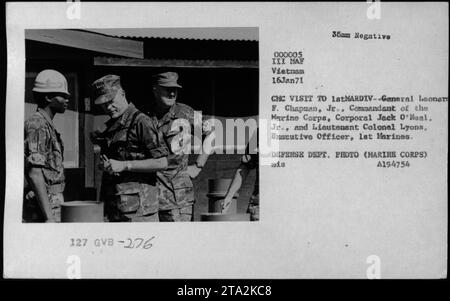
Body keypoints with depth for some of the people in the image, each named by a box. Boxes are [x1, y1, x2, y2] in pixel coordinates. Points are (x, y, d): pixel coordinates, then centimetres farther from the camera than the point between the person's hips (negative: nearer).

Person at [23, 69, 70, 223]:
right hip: (42, 206, -10)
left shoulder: (47, 125, 16)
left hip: (50, 203, 10)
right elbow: (34, 173, -22)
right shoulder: (38, 125, -15)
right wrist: (48, 216, -25)